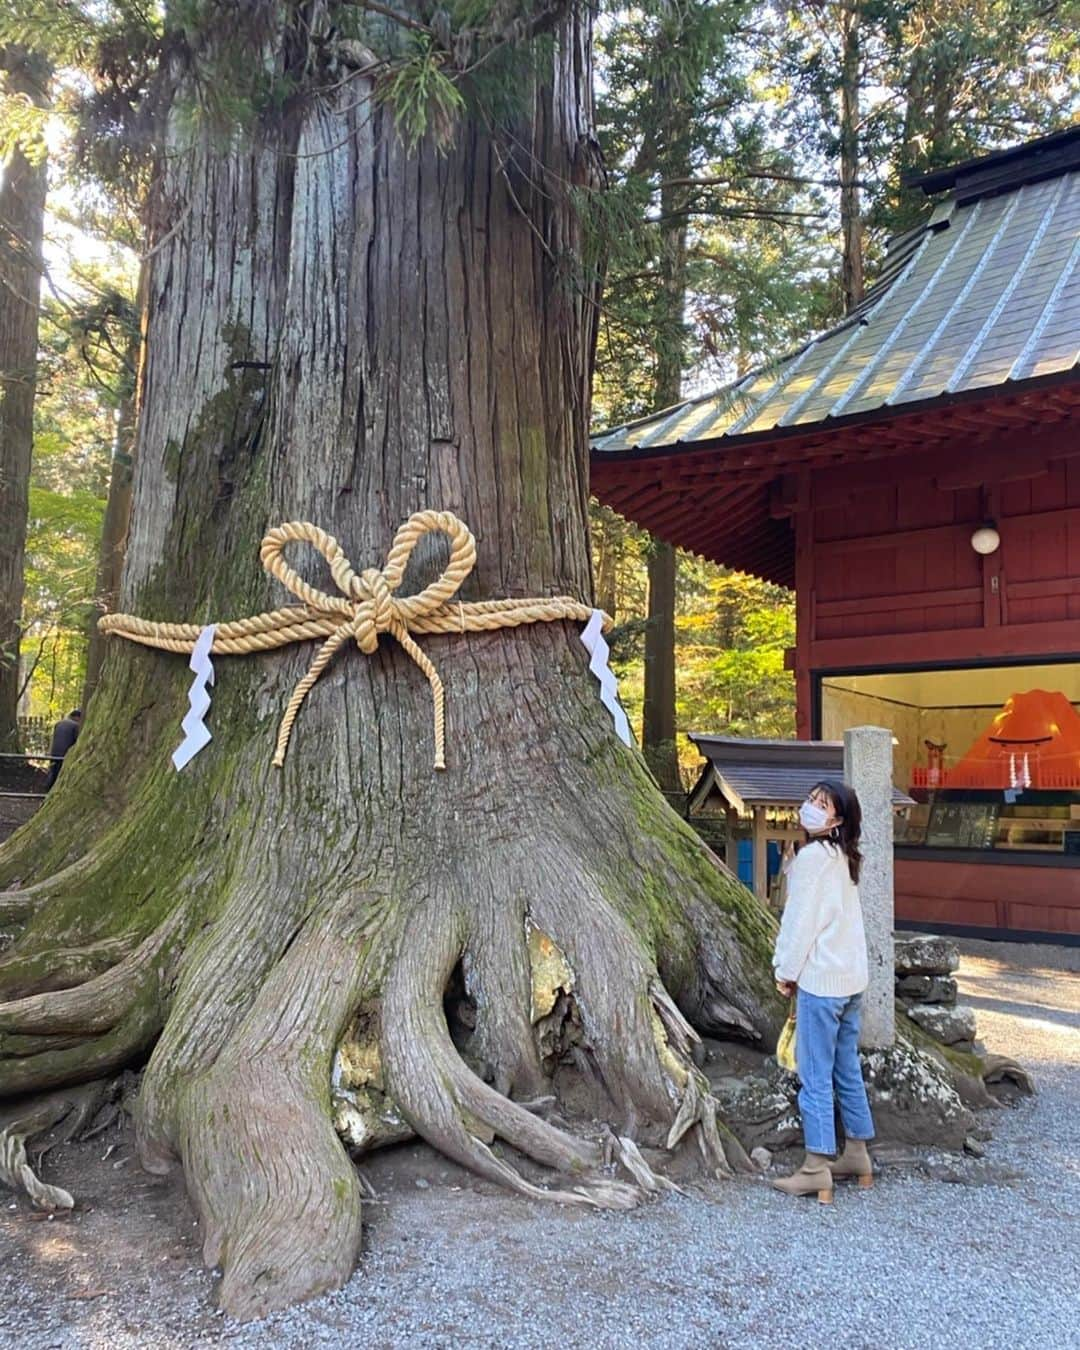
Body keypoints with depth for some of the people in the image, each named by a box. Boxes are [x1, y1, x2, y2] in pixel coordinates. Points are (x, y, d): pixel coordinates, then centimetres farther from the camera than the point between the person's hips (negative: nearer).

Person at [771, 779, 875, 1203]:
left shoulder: (813, 856, -15)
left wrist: (786, 971, -4)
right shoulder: (843, 858, 11)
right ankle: (857, 1154, 26)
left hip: (821, 980, -9)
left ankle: (817, 1169, 3)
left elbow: (801, 919, -16)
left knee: (815, 1076, -2)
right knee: (847, 1069, 17)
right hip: (851, 977, 9)